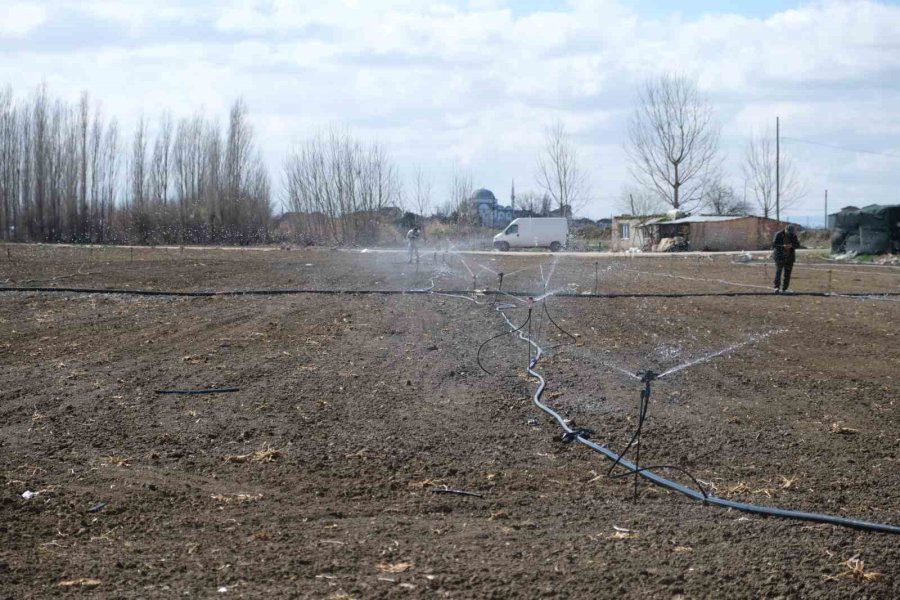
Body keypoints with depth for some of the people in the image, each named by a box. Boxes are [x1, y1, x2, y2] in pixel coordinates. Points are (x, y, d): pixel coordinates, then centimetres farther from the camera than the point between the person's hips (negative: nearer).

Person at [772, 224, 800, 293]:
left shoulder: (793, 236, 3)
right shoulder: (778, 235, -6)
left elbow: (797, 245, 3)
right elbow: (774, 244, -9)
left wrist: (791, 245, -18)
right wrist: (783, 246, -24)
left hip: (789, 257, 4)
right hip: (780, 256, -4)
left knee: (787, 273, 2)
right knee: (778, 272, -14)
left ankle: (784, 289, 7)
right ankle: (777, 287, -19)